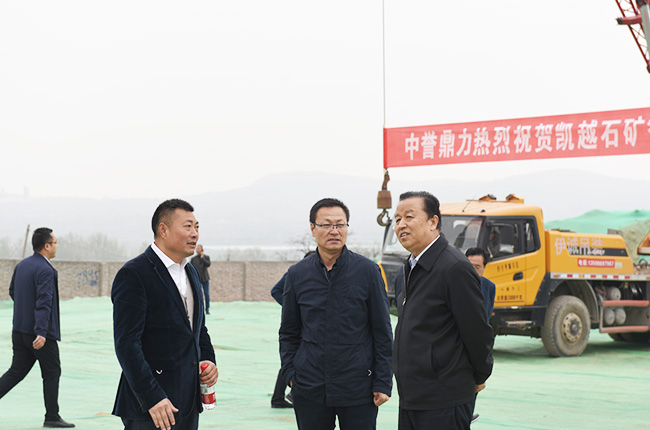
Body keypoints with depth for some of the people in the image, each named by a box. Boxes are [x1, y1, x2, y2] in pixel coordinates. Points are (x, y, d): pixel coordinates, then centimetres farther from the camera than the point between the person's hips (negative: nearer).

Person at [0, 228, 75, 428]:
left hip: (19, 329, 8)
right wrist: (41, 334, -32)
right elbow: (44, 303, -27)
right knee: (52, 372, 6)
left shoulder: (21, 265, 8)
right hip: (40, 331, -8)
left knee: (16, 371, 12)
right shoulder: (46, 271, -19)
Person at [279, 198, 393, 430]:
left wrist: (383, 383, -3)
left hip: (358, 388, -2)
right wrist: (290, 373, 3)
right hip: (309, 389, 2)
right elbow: (289, 332, 14)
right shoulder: (297, 274, 5)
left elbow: (382, 332, 1)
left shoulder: (367, 271, -1)